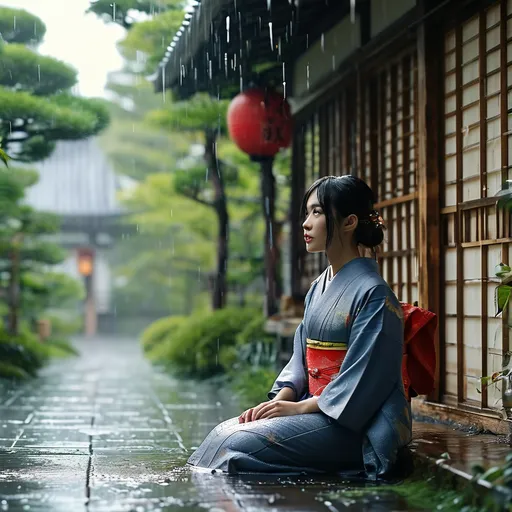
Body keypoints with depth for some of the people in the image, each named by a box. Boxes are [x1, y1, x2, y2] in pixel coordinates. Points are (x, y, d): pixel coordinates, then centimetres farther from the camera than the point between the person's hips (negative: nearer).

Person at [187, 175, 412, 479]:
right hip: (315, 407, 8)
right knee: (225, 432, -8)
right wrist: (280, 400, -4)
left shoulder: (373, 293, -14)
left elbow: (364, 377, -18)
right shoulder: (319, 287, 14)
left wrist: (301, 407, -17)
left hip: (354, 423, -8)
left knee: (239, 443, -21)